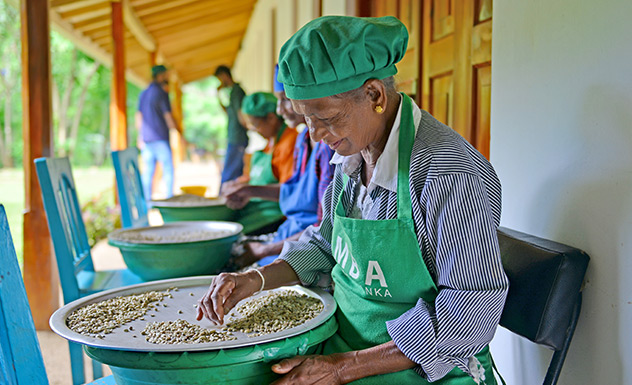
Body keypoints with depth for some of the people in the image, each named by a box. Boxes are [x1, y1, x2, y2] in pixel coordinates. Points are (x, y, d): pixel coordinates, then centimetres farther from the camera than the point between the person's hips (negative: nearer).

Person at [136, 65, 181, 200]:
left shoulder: (143, 94, 13)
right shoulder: (162, 93, -9)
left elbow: (138, 118, 16)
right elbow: (169, 118, -11)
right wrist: (180, 132, -2)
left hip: (146, 139, 7)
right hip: (160, 138, -7)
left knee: (147, 172, 7)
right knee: (168, 170, -1)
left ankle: (147, 201, 7)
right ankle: (170, 199, -3)